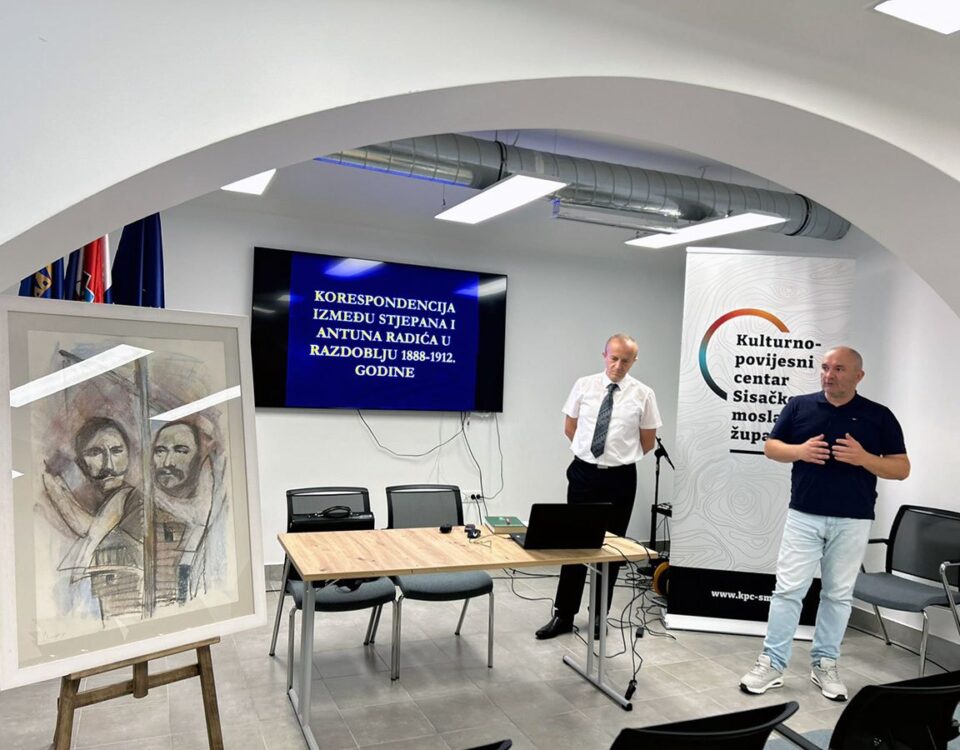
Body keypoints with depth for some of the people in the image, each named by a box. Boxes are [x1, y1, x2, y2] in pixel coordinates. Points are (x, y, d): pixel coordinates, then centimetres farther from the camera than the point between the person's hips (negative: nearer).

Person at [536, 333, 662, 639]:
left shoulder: (643, 394, -4)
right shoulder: (584, 385, -1)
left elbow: (648, 442, 5)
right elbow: (569, 428, 10)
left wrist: (621, 457, 10)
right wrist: (591, 451, 10)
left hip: (620, 478, -1)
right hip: (584, 473, 1)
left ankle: (600, 616, 25)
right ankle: (563, 615, 16)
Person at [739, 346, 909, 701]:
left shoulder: (879, 416, 1)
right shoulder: (799, 406, 2)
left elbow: (902, 468, 1)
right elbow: (771, 447, 6)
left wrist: (864, 458, -18)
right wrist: (800, 451, -14)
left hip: (852, 522, 0)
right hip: (803, 516, 0)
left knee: (838, 594, 11)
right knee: (788, 589, 1)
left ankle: (825, 664, 25)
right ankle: (772, 663, 10)